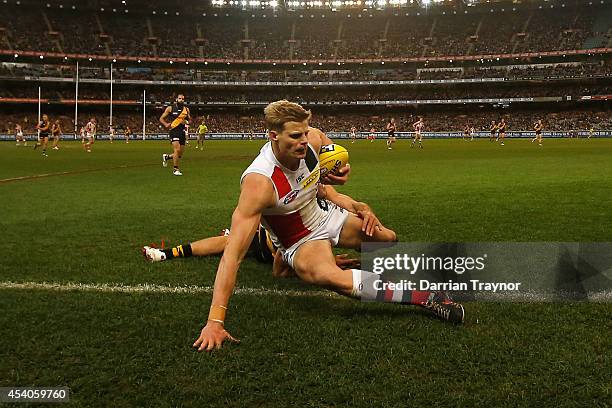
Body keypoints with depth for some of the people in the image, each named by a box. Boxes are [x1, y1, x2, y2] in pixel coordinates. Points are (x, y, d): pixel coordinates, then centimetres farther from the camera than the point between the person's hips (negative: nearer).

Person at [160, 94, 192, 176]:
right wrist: (166, 124, -16)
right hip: (174, 131, -5)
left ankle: (166, 157, 34)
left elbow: (190, 120, 21)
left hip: (182, 132, 5)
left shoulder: (186, 109, 10)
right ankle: (175, 169, -7)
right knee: (177, 149, -20)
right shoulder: (170, 108, 0)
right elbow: (161, 118, 4)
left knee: (180, 154, 6)